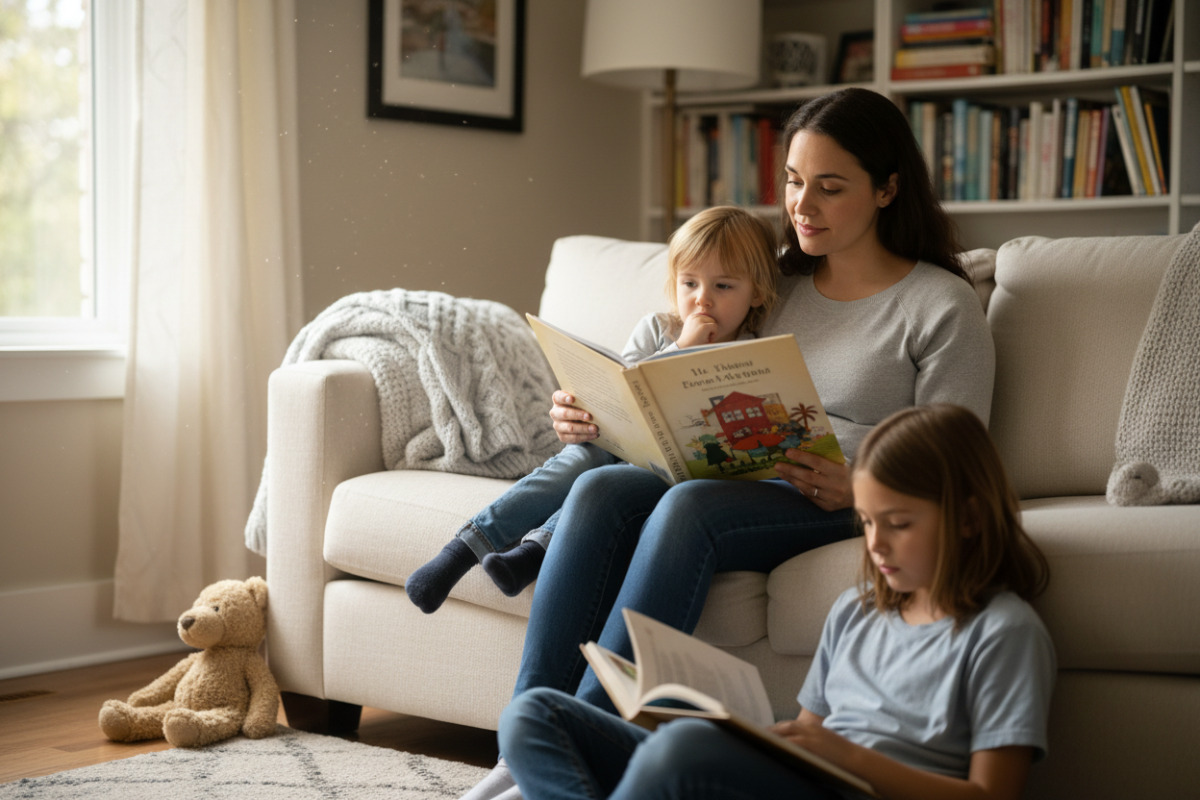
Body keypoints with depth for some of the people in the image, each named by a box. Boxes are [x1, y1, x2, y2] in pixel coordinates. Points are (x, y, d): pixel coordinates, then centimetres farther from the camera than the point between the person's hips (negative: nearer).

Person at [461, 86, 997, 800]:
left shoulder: (945, 306, 1)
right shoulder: (777, 284, 18)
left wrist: (858, 490, -25)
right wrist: (595, 418, 1)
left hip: (849, 509, -5)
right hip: (741, 484, 5)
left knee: (689, 506, -35)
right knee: (599, 488, -25)